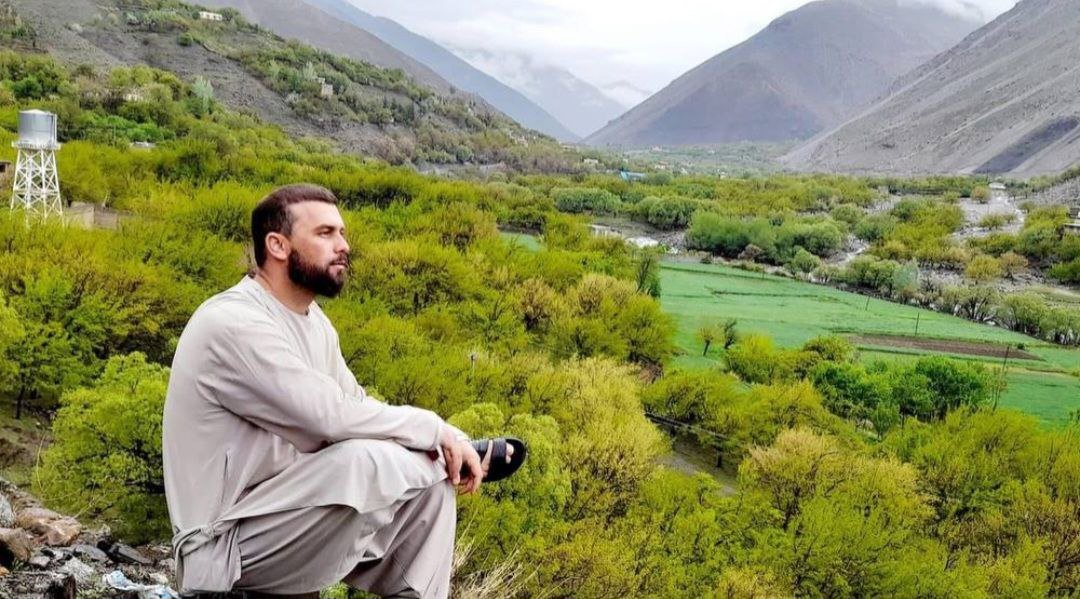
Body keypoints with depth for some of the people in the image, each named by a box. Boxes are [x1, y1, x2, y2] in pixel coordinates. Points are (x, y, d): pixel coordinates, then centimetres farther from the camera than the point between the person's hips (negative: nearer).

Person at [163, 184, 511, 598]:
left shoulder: (313, 321, 9)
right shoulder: (235, 324, -21)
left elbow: (359, 408, 10)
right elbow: (333, 417, -27)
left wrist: (447, 441, -6)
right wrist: (437, 429, -14)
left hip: (287, 509, 10)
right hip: (225, 543, -10)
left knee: (431, 474, 3)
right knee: (364, 461, -31)